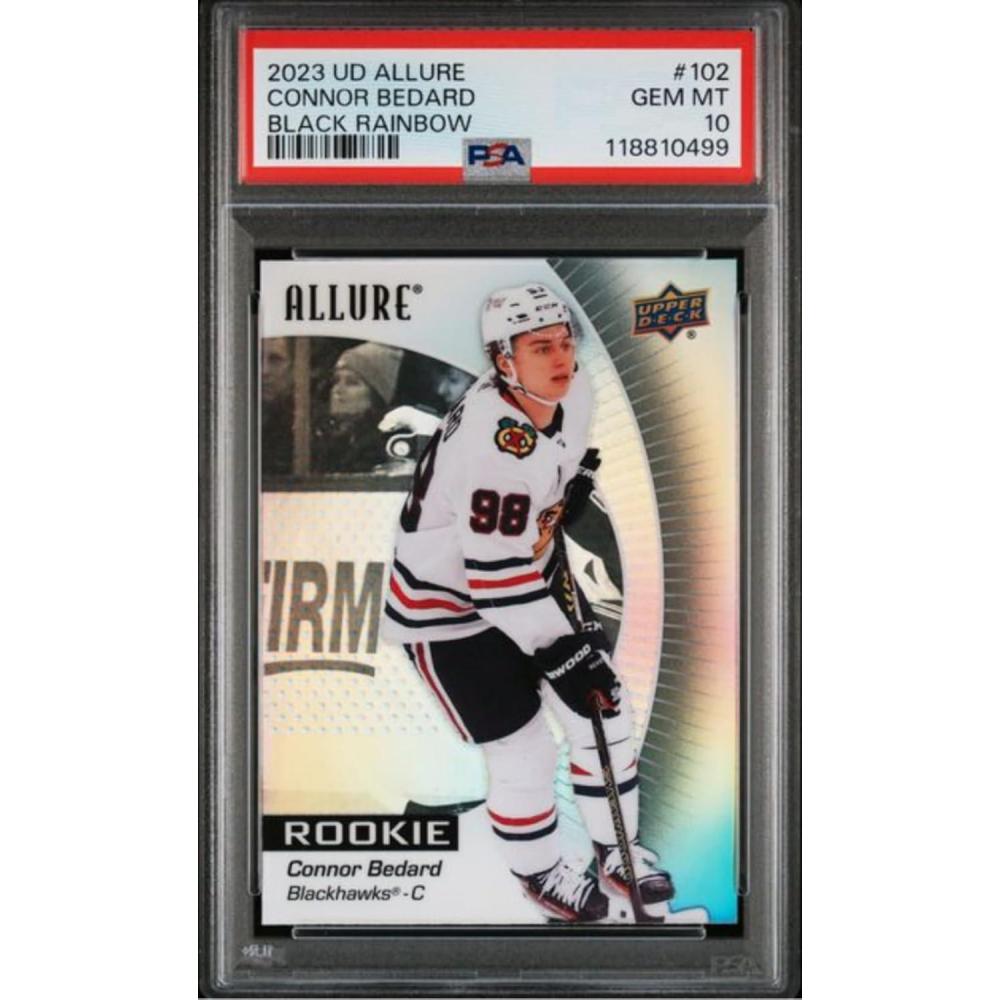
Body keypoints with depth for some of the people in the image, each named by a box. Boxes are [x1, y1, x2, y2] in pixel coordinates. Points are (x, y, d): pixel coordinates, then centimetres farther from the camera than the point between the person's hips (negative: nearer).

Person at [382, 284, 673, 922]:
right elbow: (495, 574, -33)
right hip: (447, 604, -8)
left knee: (606, 710, 9)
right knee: (524, 754, -1)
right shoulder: (494, 440, -35)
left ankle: (616, 851, 31)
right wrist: (562, 656, -29)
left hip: (533, 569, 8)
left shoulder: (572, 390, -11)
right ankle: (539, 871, 27)